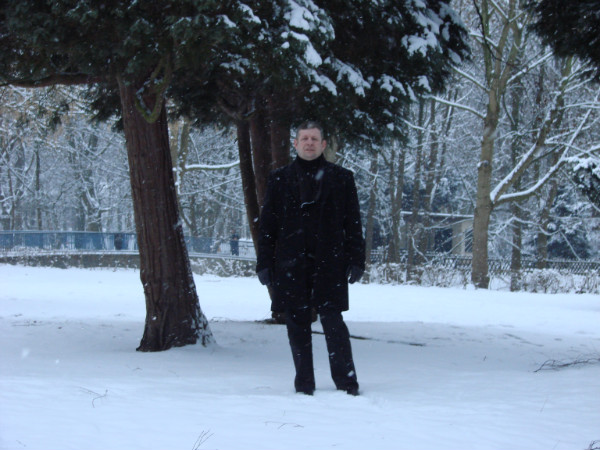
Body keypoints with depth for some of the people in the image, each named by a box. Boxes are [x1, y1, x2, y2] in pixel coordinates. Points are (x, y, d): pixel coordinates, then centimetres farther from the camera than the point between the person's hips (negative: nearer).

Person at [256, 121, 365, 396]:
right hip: (291, 267, 2)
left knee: (333, 322, -7)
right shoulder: (279, 180, 12)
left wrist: (356, 261, -1)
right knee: (297, 326, 4)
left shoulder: (341, 179, 9)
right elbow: (267, 225, 11)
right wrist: (264, 263, 4)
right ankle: (304, 386, 11)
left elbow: (353, 224, 7)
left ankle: (347, 385, -1)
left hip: (329, 265, -2)